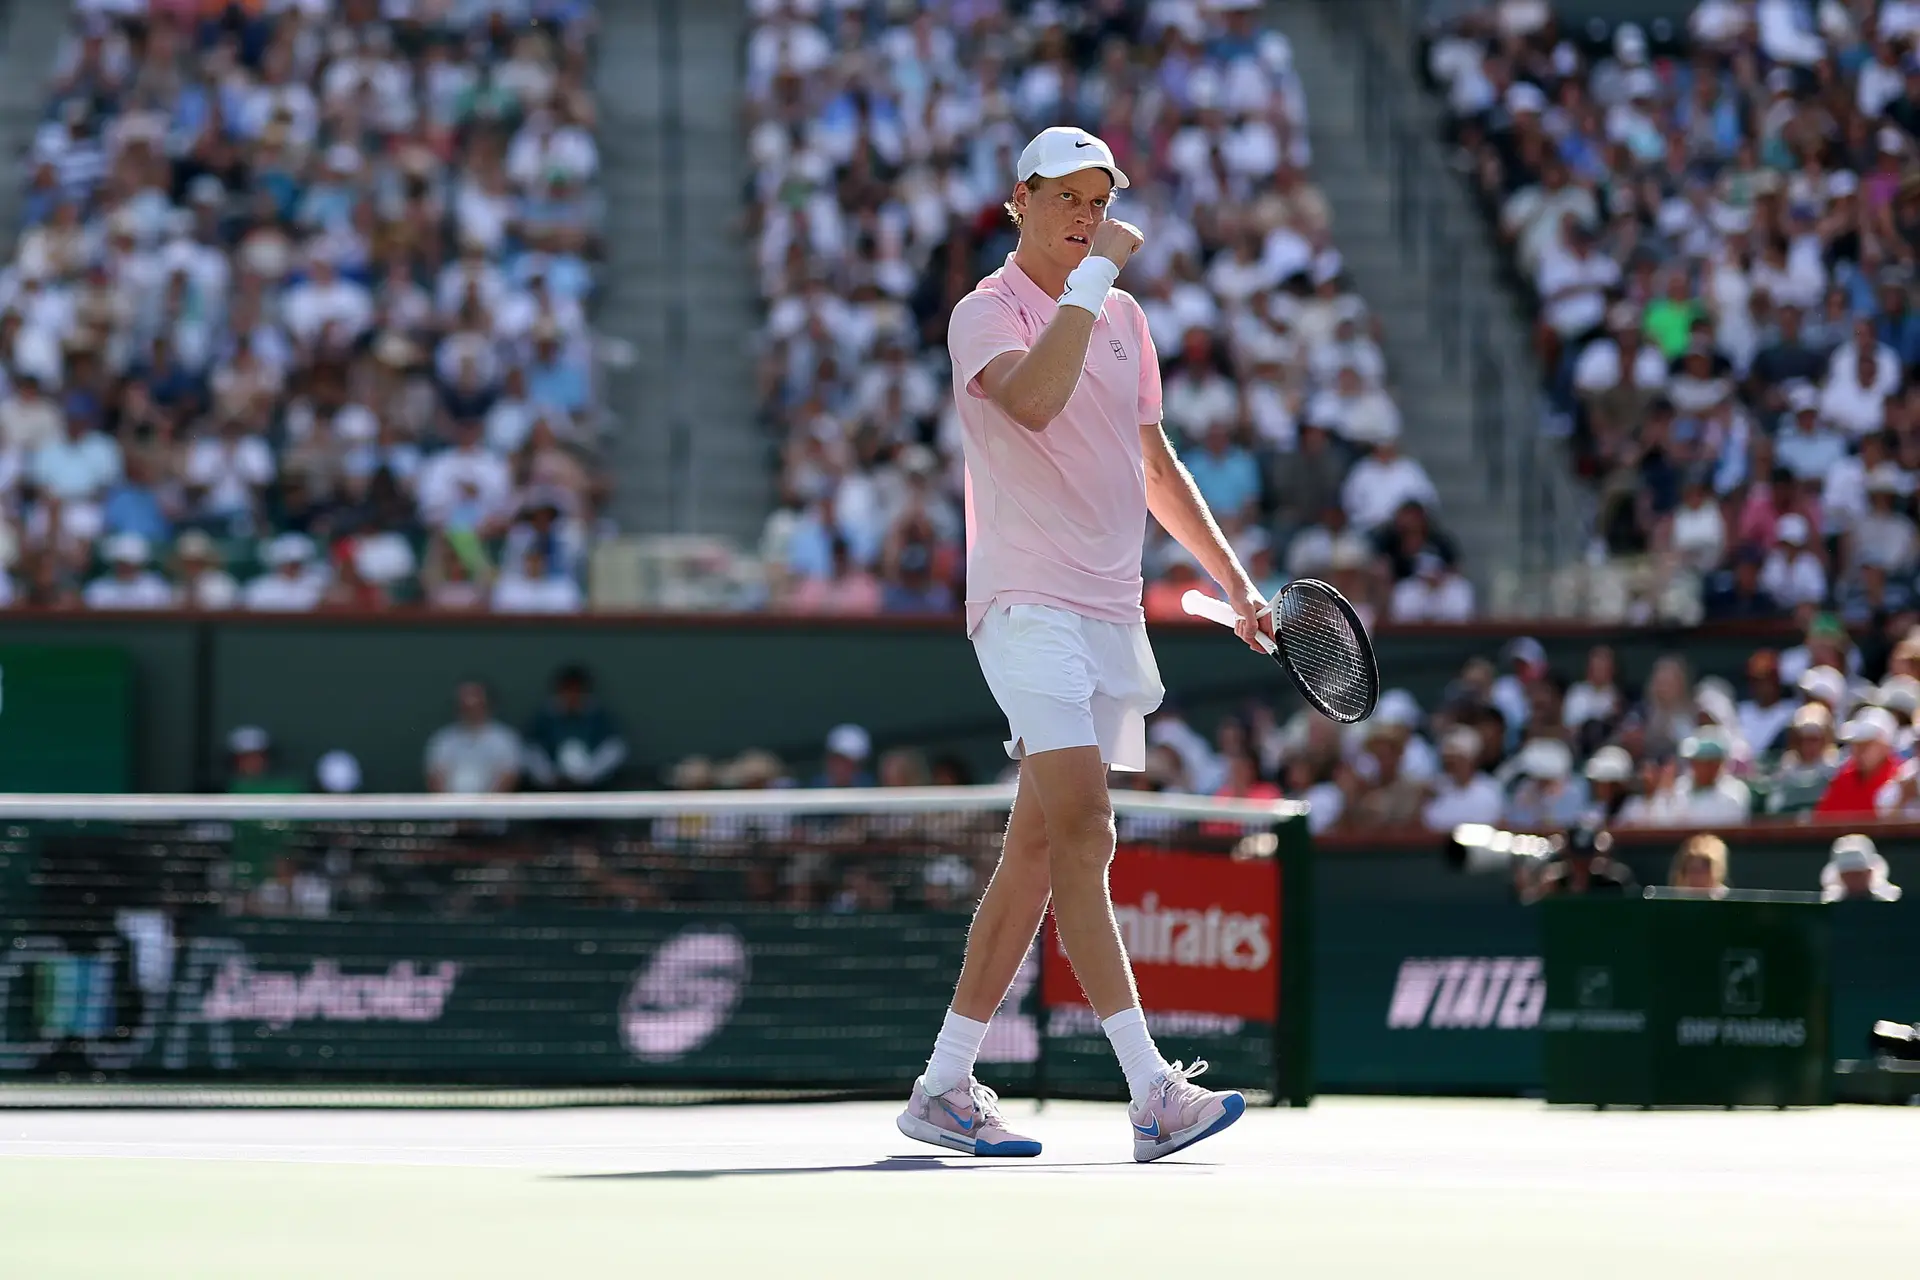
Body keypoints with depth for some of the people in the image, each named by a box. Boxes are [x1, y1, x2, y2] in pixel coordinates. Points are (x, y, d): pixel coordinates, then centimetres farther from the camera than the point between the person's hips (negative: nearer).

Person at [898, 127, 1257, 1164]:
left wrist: (1233, 579, 24)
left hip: (1111, 611, 8)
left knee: (1037, 855, 7)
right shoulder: (987, 313, -5)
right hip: (1028, 603, -8)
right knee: (1084, 834, -18)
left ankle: (945, 1087, 13)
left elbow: (1154, 466, 27)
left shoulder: (1125, 319, 18)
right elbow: (1032, 399, -27)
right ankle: (1152, 1092, -26)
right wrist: (1093, 274, -22)